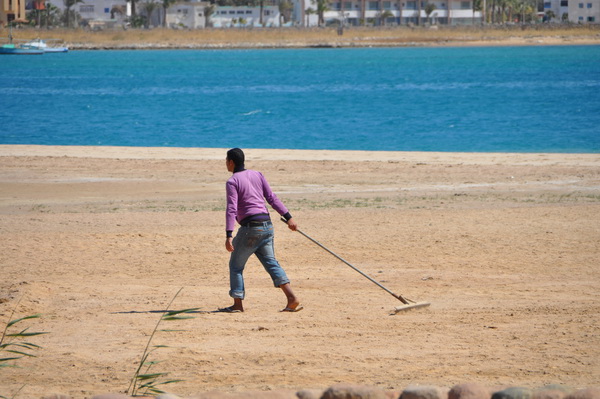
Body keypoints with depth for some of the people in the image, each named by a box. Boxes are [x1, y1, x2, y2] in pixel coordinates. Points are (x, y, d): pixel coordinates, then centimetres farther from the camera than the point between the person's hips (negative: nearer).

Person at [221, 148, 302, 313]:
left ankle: (238, 304, 6)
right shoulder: (257, 175, 13)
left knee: (236, 265, 8)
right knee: (270, 262, 7)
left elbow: (231, 209, -15)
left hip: (250, 226, -6)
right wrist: (288, 217, 9)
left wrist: (229, 235, -21)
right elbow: (272, 198, 9)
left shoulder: (232, 182, -5)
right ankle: (291, 298, -8)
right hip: (267, 225, 6)